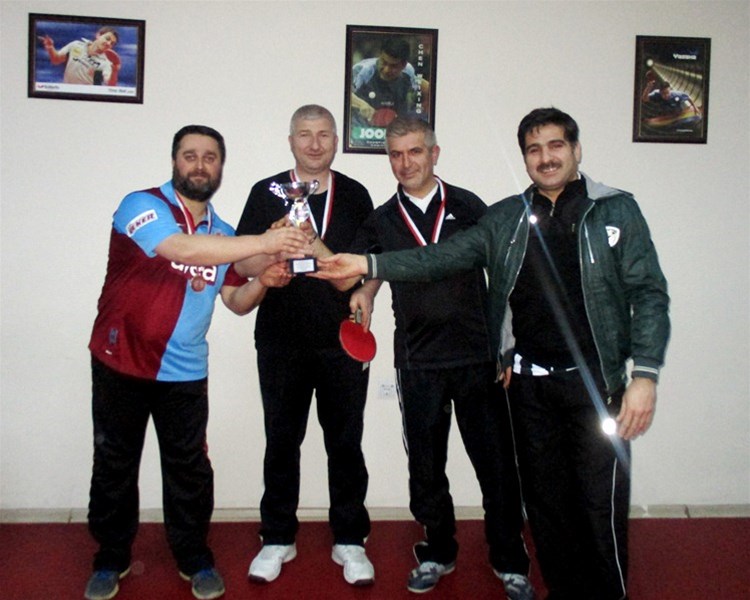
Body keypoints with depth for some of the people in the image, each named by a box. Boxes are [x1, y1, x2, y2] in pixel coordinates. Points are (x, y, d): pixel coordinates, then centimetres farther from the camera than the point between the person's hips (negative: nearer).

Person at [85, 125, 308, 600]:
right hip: (122, 363, -3)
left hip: (185, 372, 3)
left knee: (189, 469, 7)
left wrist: (263, 281, -14)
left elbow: (237, 301, 8)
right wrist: (264, 243, -36)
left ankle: (195, 559, 25)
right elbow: (182, 248, -32)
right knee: (114, 465, 11)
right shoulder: (142, 205, -12)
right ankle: (111, 560, 29)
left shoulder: (223, 233, 7)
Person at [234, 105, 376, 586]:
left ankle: (349, 540, 21)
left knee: (346, 443, 7)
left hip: (343, 342, 1)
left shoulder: (355, 195, 8)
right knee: (282, 442, 9)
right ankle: (278, 539, 24)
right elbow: (244, 264, 1)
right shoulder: (267, 193, 6)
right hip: (281, 342, 0)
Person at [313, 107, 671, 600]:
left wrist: (645, 374, -12)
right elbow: (442, 257, 2)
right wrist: (369, 264, -10)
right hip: (530, 380, 3)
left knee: (601, 504, -1)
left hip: (595, 379, -3)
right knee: (546, 500, 12)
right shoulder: (505, 218, 9)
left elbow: (648, 294, -3)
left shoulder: (616, 210, 1)